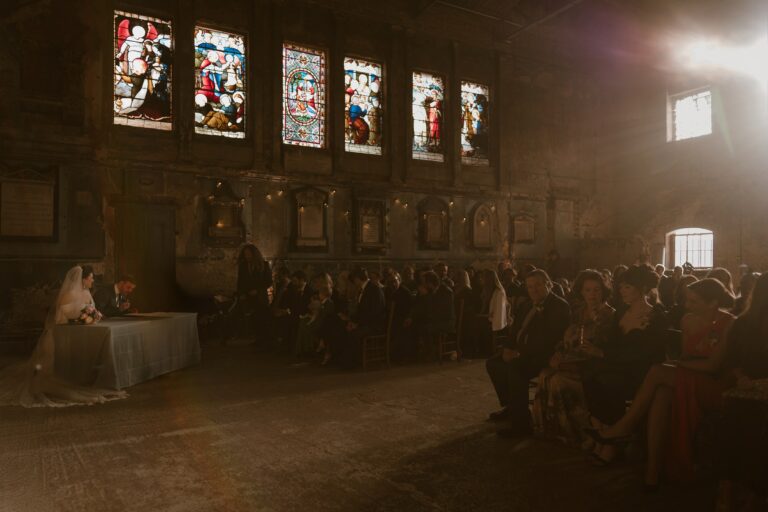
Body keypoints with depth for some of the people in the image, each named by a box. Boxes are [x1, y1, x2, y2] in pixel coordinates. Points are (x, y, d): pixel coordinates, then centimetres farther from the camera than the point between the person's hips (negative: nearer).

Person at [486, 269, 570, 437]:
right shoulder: (526, 306, 15)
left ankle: (521, 423, -25)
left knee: (515, 366, -33)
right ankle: (510, 407, 18)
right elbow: (515, 332, 18)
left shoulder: (560, 306, -11)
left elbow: (550, 340, -21)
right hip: (523, 354, 9)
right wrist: (507, 349, -3)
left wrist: (522, 353, -24)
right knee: (492, 363, 5)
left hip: (544, 357, -9)